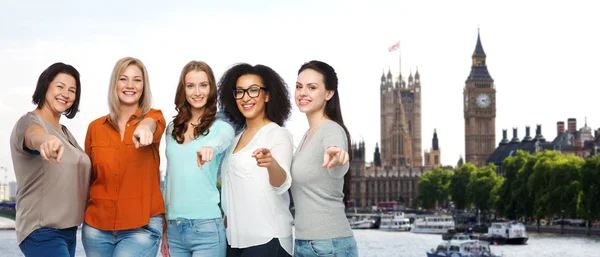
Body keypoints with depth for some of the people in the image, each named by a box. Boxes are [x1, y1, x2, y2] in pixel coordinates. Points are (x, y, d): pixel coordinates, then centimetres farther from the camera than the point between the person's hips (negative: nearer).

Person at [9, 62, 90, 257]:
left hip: (68, 230, 9)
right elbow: (33, 135, -36)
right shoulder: (29, 122, -10)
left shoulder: (65, 132, 17)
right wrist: (47, 140, -59)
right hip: (43, 232, -9)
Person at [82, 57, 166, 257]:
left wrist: (145, 127, -48)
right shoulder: (95, 127, 7)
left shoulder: (154, 117, -1)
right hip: (97, 227, 3)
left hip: (142, 227, -3)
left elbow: (150, 122, -26)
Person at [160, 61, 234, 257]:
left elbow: (220, 141, -26)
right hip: (174, 227, 4)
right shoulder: (172, 130, 11)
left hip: (207, 226, -4)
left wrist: (210, 148, -49)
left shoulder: (221, 127, -1)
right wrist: (164, 229, 16)